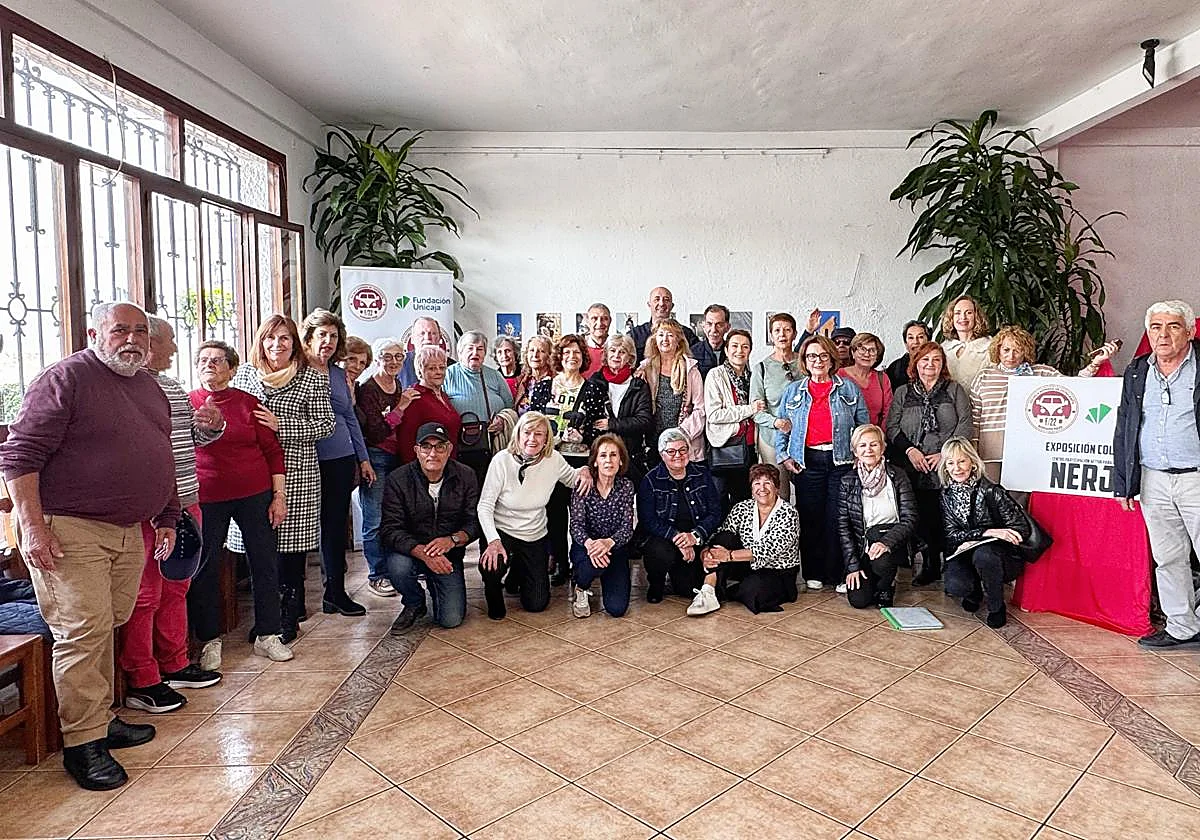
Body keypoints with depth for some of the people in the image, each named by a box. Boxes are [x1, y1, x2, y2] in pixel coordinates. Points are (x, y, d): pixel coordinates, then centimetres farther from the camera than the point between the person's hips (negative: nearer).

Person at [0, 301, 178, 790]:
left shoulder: (150, 388, 15)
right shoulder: (65, 379, -9)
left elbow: (159, 458, 24)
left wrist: (166, 518, 21)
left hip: (128, 530, 7)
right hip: (69, 531, -7)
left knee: (107, 627, 14)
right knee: (83, 631, -7)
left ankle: (100, 718, 26)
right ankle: (82, 744, 4)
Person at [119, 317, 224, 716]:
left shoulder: (173, 387, 17)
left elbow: (193, 436, 26)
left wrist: (211, 425, 5)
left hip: (184, 502, 9)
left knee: (176, 589, 18)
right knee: (145, 595, 1)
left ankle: (174, 665, 32)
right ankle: (141, 682, 13)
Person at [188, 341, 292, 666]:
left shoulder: (249, 402, 3)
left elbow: (272, 450, 3)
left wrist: (279, 496, 0)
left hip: (255, 494, 1)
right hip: (207, 498, -1)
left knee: (265, 562, 5)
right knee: (205, 568, 6)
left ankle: (268, 636, 19)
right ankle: (210, 641, 24)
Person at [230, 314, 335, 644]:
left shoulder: (312, 380, 1)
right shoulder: (244, 374, 12)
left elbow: (327, 424, -4)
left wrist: (281, 425, -13)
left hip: (295, 474, -3)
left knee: (290, 543, 0)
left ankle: (289, 617, 13)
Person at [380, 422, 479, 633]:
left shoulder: (465, 476, -6)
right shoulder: (398, 479, -12)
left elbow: (475, 522, -7)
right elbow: (390, 530, -18)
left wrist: (453, 539, -29)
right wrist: (422, 552, -35)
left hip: (449, 554, 1)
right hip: (410, 550, -1)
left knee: (452, 619, -12)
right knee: (398, 567, -36)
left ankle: (433, 584, 24)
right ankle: (414, 605, 1)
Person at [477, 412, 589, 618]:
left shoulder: (553, 459, -10)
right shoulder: (502, 460, -19)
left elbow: (571, 480, 10)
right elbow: (485, 506, -16)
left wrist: (584, 471, -13)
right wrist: (493, 541, -29)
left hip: (535, 537, 3)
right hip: (502, 531, -3)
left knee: (537, 604, 4)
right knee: (491, 567, -36)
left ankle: (520, 572, 39)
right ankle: (494, 594, 3)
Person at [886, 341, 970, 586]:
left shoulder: (954, 390, 11)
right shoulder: (902, 393, 15)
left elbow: (965, 423, 1)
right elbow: (892, 427, 8)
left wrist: (946, 453, -9)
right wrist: (909, 449, -8)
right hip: (915, 470, 1)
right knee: (923, 517, 0)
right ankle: (929, 566, 13)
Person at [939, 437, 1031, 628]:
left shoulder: (991, 491, -13)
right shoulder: (946, 495, -1)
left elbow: (1023, 529, -13)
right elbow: (952, 535, -7)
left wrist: (974, 541, -23)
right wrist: (987, 532, -26)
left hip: (1003, 558, -2)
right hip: (964, 556, 3)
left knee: (982, 554, -37)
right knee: (955, 587, -28)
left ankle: (997, 608, -9)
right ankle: (975, 592, 12)